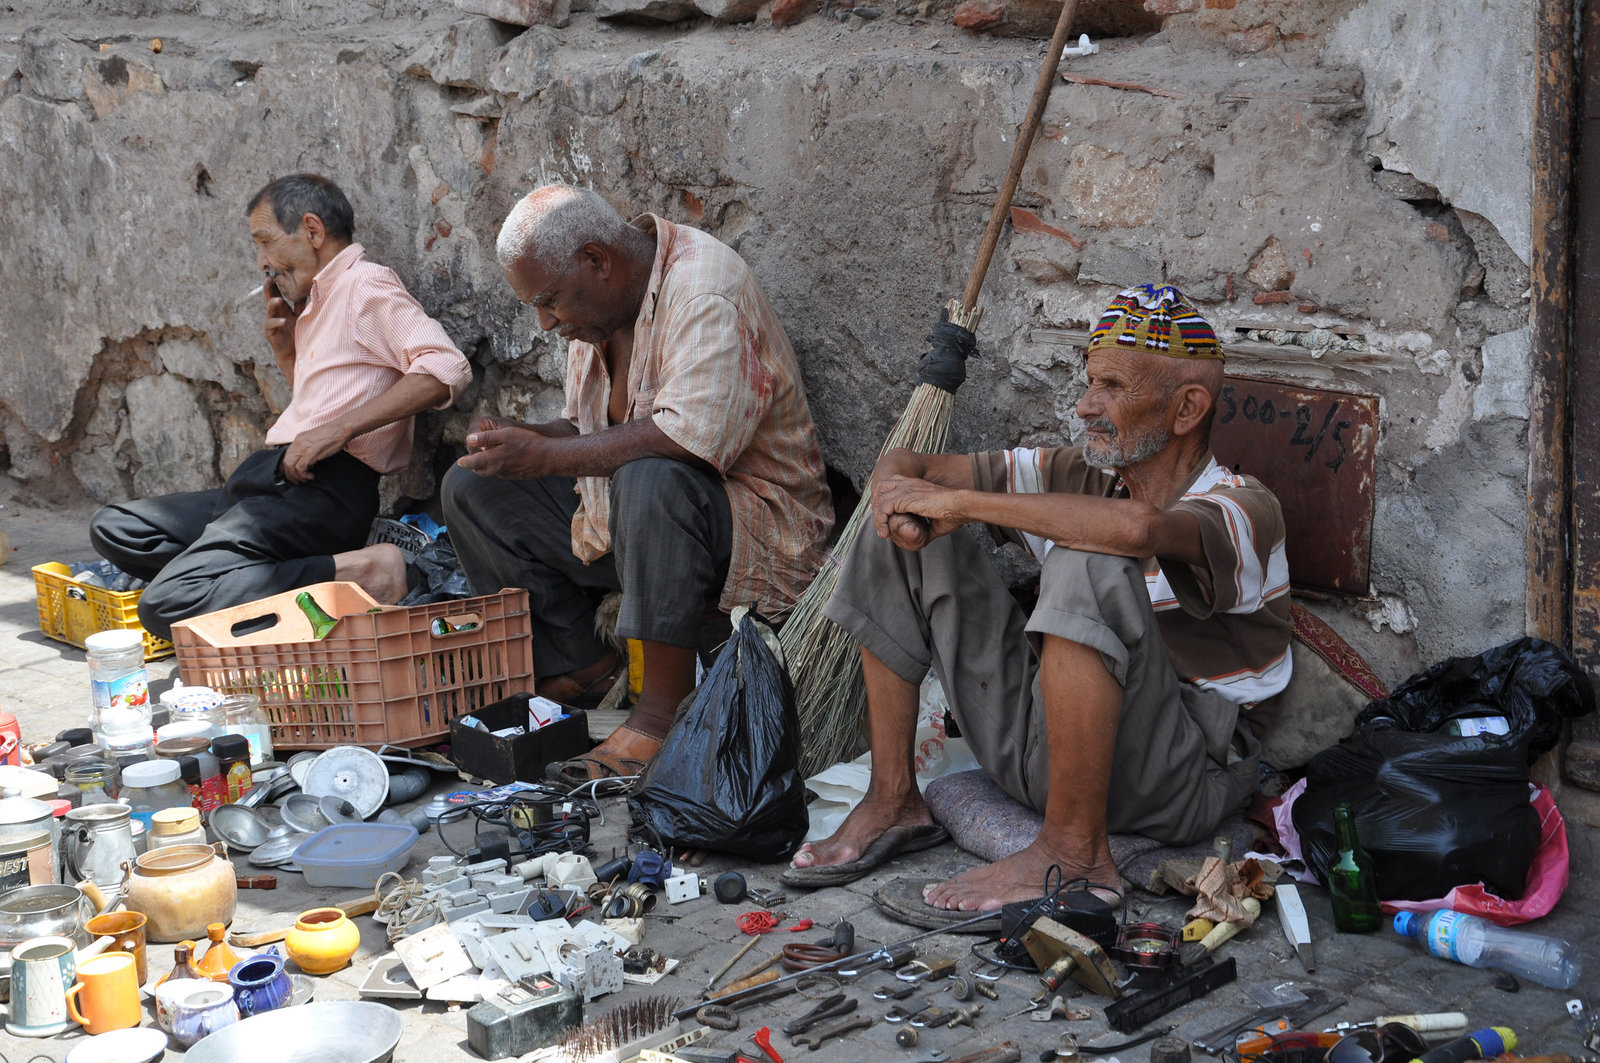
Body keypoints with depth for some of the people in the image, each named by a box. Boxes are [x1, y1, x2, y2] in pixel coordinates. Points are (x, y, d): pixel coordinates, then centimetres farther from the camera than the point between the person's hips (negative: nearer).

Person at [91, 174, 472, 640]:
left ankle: (356, 571, -21)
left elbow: (446, 369, -21)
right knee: (113, 529, 8)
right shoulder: (318, 299, 23)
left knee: (166, 605, -25)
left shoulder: (365, 285, -5)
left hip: (324, 487, -10)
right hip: (268, 480, 11)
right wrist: (284, 344, 16)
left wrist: (339, 429, -23)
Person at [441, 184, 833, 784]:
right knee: (471, 489, 3)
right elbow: (588, 432, 17)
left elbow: (691, 436, -35)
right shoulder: (598, 303, 7)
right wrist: (520, 441, -6)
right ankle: (578, 667, -1)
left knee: (650, 478, -40)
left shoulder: (705, 285, -21)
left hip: (756, 521, -9)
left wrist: (545, 455, -27)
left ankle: (665, 706, -28)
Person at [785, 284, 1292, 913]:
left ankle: (1075, 853, -25)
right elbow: (903, 464, 10)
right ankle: (893, 801, 6)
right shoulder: (1076, 477, 7)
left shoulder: (1243, 508, -13)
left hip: (1170, 784, -7)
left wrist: (958, 501, -28)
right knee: (909, 546, 4)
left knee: (1089, 567, -32)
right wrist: (899, 503, -16)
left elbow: (1137, 527, -38)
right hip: (1041, 747, 7)